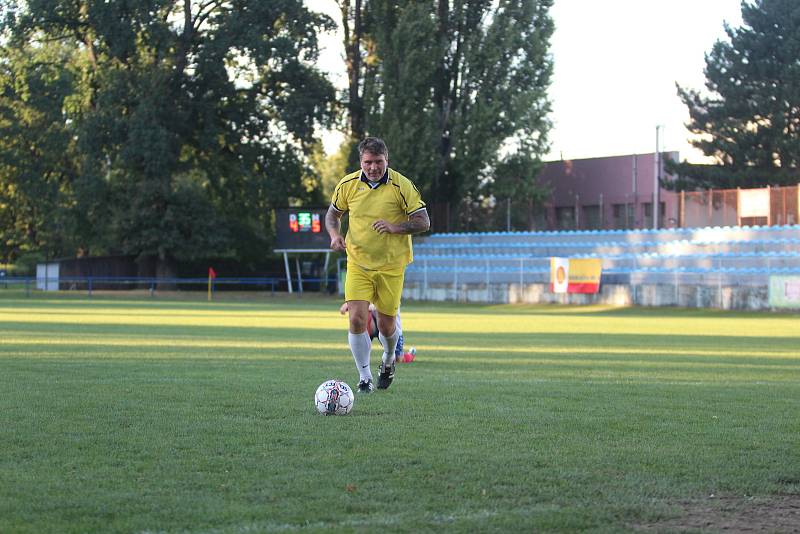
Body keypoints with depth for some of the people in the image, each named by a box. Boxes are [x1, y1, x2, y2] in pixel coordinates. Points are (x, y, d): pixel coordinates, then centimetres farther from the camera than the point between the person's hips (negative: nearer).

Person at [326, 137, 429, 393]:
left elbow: (423, 222, -10)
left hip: (391, 266, -1)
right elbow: (333, 213, 13)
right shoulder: (348, 184, -2)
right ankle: (365, 378, 2)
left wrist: (394, 227, -25)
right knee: (357, 319, -13)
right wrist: (335, 234, -8)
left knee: (386, 326, 4)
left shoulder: (401, 186, -11)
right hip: (357, 263, 1)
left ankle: (388, 360, 40)